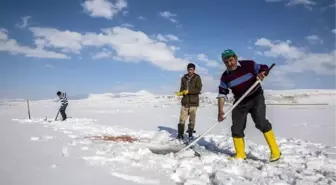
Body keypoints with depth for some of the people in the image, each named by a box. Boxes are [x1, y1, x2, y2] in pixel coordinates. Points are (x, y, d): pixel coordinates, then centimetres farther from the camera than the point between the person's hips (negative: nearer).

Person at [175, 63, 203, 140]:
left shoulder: (197, 78, 0)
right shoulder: (184, 78, 10)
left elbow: (198, 89, -8)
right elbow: (182, 88, 12)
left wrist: (188, 91, -17)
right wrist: (180, 93, -10)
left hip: (193, 102, -2)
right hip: (185, 101, 2)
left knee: (192, 119, 2)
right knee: (182, 118, -2)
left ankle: (190, 134, 14)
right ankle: (180, 135, 5)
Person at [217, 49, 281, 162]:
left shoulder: (248, 65, -12)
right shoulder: (225, 77, -4)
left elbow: (264, 68, -2)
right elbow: (222, 94, -4)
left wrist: (261, 74, -26)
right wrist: (220, 111, -15)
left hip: (256, 98, -3)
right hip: (240, 102, 4)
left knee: (261, 122, -21)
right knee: (236, 128, 0)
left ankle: (275, 151, -10)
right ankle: (240, 154, 17)